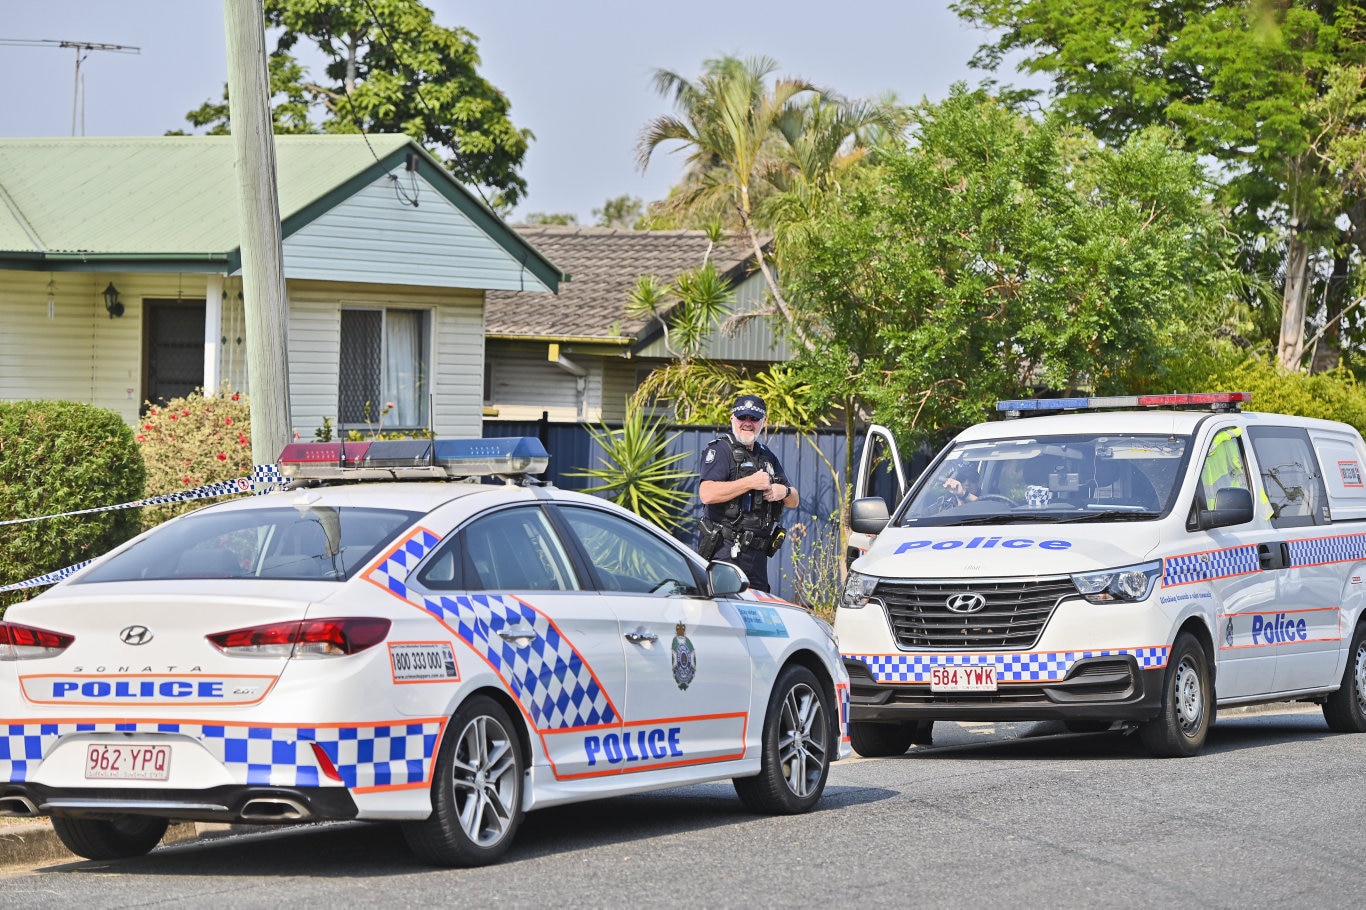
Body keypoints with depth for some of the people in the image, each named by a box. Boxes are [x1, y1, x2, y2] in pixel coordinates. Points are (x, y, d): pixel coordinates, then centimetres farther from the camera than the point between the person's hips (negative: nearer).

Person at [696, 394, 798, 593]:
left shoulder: (766, 456, 21)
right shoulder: (720, 451, -3)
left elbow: (794, 501, 24)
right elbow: (707, 494, -20)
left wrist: (783, 491, -2)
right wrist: (751, 483, -17)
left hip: (757, 554, 8)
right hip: (726, 552, -8)